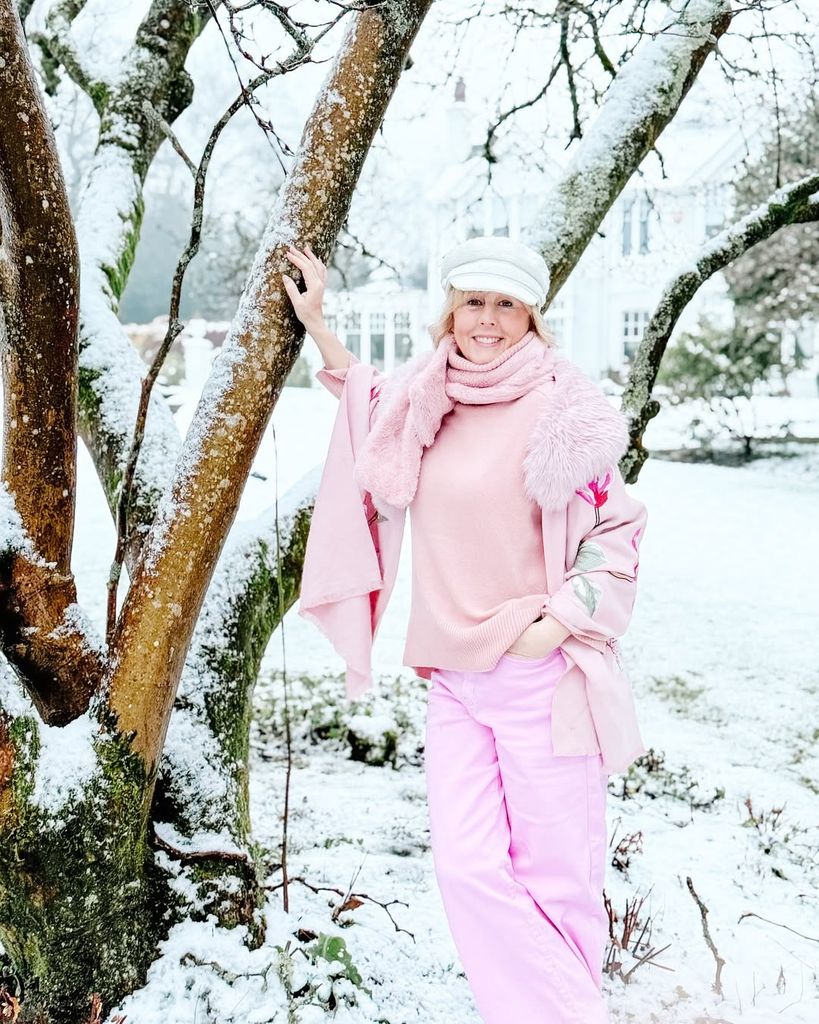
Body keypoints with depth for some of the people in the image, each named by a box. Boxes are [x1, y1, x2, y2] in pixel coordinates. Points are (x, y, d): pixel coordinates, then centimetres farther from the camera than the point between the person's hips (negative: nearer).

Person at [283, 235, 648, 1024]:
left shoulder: (561, 406, -8)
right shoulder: (426, 403, 9)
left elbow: (616, 533, -2)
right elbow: (368, 397, 32)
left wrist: (559, 624, -13)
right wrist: (314, 322, 26)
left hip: (543, 676, -5)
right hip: (455, 674, 5)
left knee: (554, 876, 0)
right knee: (469, 867, 1)